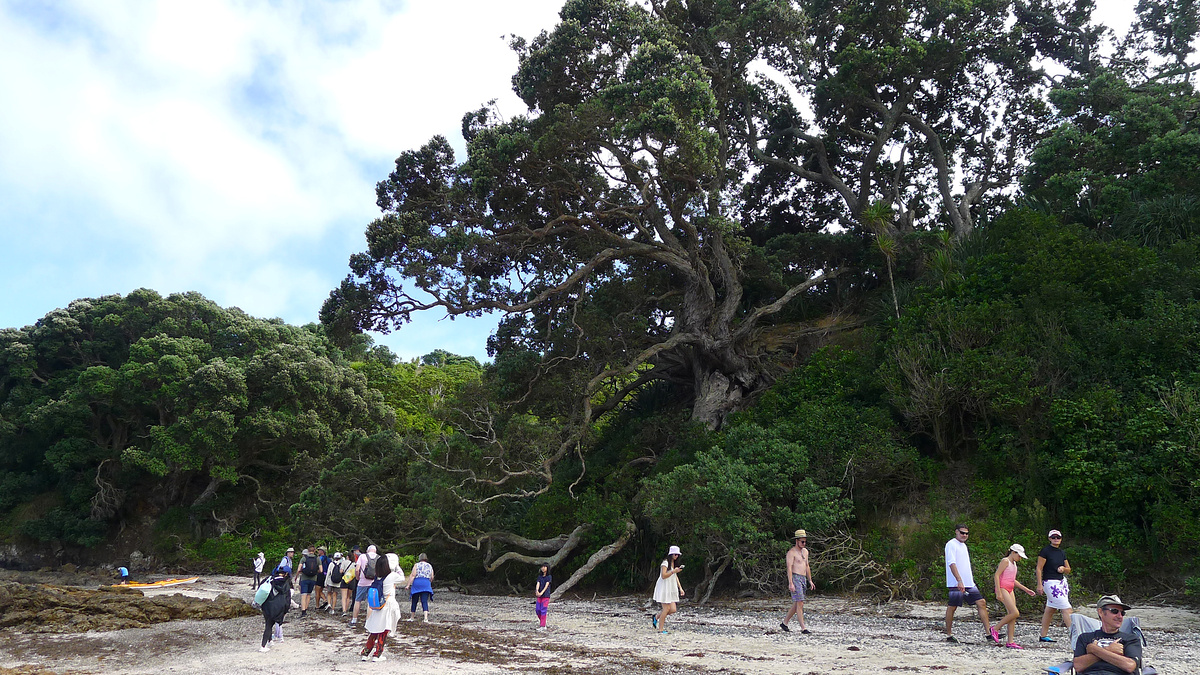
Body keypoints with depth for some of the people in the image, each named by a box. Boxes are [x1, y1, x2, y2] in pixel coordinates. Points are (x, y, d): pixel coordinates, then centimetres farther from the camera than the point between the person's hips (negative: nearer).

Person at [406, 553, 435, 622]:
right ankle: (426, 618, -18)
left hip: (417, 583, -2)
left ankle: (412, 617, 20)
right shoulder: (430, 566, 14)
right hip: (426, 584, 2)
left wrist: (408, 585, -6)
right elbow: (432, 578, 13)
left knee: (414, 601, 10)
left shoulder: (416, 565, 4)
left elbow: (413, 575, -5)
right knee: (425, 601, -3)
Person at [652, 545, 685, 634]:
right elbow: (663, 576, -18)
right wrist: (673, 571, -24)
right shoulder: (665, 563, -11)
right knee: (666, 609, -8)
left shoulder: (674, 563, 15)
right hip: (664, 588, -8)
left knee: (673, 610, 0)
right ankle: (660, 629, 5)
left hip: (671, 589, 8)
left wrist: (680, 588, 16)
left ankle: (656, 617, 22)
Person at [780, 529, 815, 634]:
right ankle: (803, 628, -11)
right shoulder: (791, 552, -9)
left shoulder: (805, 551, 17)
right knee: (800, 603, -12)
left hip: (803, 579, 8)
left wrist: (810, 581, 19)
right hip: (795, 578, -8)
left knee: (796, 604, 10)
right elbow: (789, 568, -15)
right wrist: (790, 583, -22)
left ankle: (784, 623, 20)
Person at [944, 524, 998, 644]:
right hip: (956, 584, -9)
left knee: (982, 603, 0)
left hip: (969, 584, 9)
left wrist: (971, 579, 23)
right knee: (952, 607, -1)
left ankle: (988, 631, 2)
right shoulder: (951, 544, -9)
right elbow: (951, 563, -20)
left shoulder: (963, 545, 19)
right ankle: (949, 635, 8)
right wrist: (959, 580, -28)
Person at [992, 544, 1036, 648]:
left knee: (1013, 616, 2)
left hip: (1010, 590, 9)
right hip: (1003, 589, -9)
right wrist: (998, 592, -21)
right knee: (1014, 613, -17)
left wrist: (1026, 589, 24)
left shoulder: (1014, 563, 19)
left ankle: (1010, 642, 3)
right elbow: (996, 575, -15)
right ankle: (995, 629, -4)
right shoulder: (1005, 561, -8)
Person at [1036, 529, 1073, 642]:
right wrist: (1039, 585, -13)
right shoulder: (1045, 551, -8)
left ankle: (1043, 636, 17)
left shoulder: (1062, 552, 13)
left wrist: (1063, 568, -4)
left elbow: (1068, 570, 20)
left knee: (1050, 610, 11)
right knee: (1066, 608, -13)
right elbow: (1039, 568, -9)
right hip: (1050, 583, -7)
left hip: (1062, 582, 7)